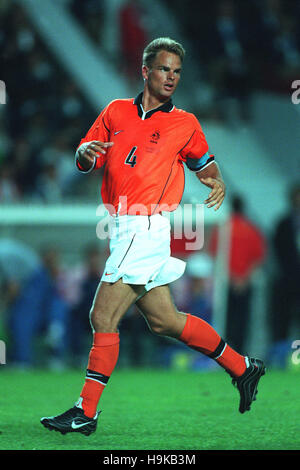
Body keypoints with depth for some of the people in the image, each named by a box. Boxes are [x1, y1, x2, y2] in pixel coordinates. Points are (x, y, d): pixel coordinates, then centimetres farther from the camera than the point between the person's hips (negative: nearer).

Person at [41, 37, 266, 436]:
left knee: (103, 317, -11)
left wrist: (218, 183, -6)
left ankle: (86, 412, -5)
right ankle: (242, 368, 27)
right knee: (163, 320, 13)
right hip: (125, 229, 6)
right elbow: (85, 161, 12)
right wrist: (87, 153, -12)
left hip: (147, 227, -6)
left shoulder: (185, 124, 2)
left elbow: (204, 163, 16)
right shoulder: (116, 112, 11)